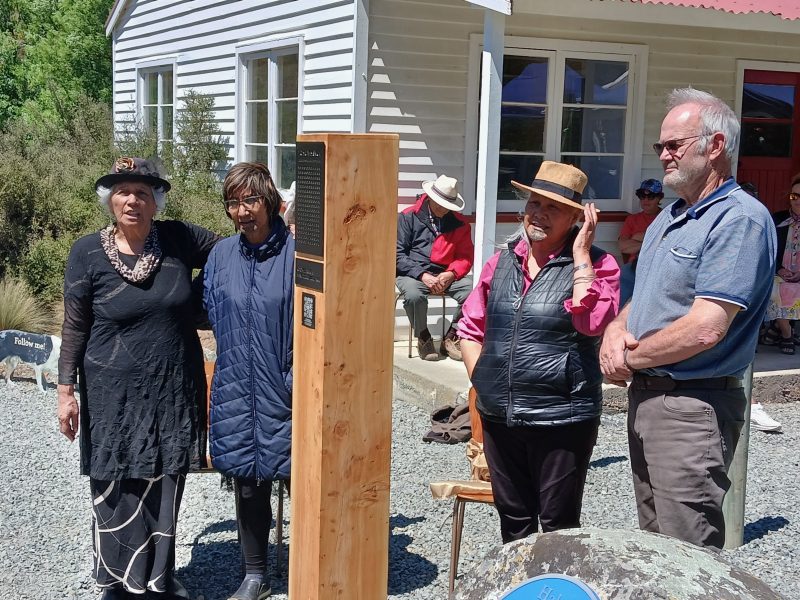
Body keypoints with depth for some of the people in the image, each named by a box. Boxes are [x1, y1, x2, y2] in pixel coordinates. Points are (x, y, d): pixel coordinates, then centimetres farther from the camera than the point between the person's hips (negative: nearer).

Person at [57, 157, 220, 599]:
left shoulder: (179, 240, -2)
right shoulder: (87, 253, -6)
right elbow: (74, 327, -1)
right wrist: (66, 390, -2)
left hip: (174, 392, 2)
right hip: (115, 396, -2)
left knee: (165, 488, 12)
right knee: (117, 491, 6)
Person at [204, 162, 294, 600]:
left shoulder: (296, 253, -10)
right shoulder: (221, 256, 4)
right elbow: (206, 311, 17)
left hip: (285, 395, -4)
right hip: (237, 394, 4)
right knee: (247, 486, 14)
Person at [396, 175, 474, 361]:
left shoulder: (459, 223, 10)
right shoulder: (408, 217, 1)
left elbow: (465, 256, 11)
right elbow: (398, 255, -3)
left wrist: (451, 274, -10)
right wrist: (422, 275, -15)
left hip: (446, 274, 3)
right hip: (413, 273, -3)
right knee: (414, 295, -37)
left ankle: (450, 338, -4)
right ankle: (423, 338, -8)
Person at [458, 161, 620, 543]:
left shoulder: (595, 264, -5)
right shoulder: (502, 262, 8)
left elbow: (594, 322, -24)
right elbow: (471, 328, 16)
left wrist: (581, 254, -19)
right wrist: (481, 380, 5)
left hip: (563, 417, -5)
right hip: (499, 415, 5)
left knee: (559, 525, 7)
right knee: (513, 520, 18)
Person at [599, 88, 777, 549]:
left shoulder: (741, 219, -18)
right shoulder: (670, 217, 13)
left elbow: (705, 329, -25)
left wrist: (631, 359, -12)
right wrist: (616, 331, -4)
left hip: (692, 407, -9)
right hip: (645, 397, 9)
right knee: (653, 543, 20)